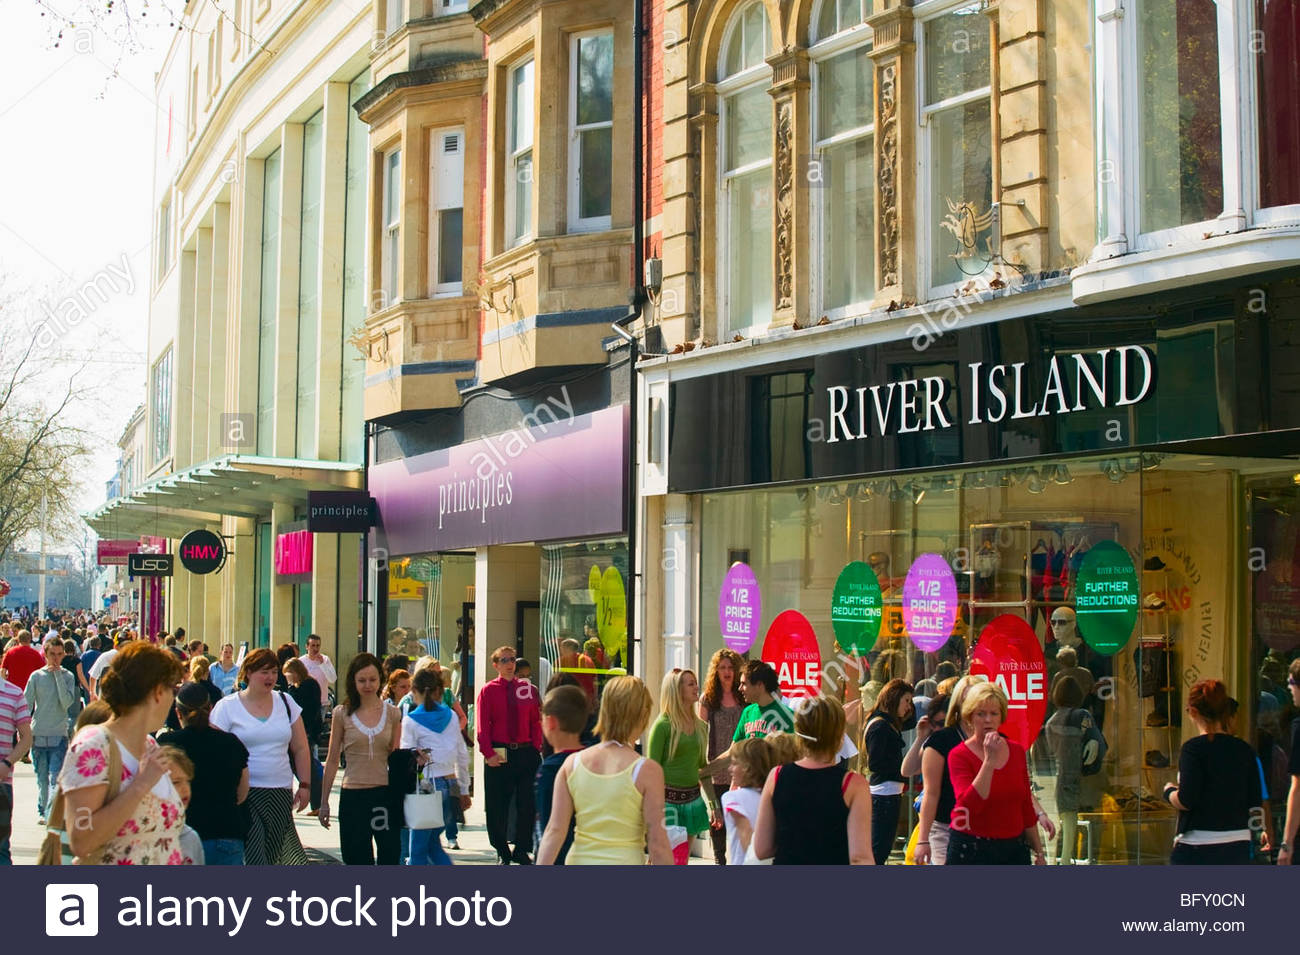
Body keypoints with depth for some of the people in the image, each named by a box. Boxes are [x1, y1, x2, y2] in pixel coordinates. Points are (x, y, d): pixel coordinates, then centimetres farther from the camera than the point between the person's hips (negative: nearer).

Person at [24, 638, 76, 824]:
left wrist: (58, 675, -11)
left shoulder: (67, 676, 3)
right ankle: (42, 811, 23)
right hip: (38, 735, 2)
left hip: (59, 736, -1)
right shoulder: (36, 676, 4)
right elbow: (26, 705, 8)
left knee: (55, 778, -13)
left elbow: (66, 702, -11)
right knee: (42, 779, 8)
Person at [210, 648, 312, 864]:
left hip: (280, 795, 4)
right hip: (244, 795, -4)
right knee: (252, 856, -13)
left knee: (275, 852, 3)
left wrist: (305, 785, 7)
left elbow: (300, 749, 15)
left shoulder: (285, 703, 11)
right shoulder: (227, 707, 0)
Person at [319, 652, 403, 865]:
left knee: (390, 859, 0)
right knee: (357, 862, 5)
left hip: (385, 793, 1)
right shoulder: (342, 714, 1)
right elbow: (332, 760, 6)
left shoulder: (392, 713, 5)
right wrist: (324, 801, 6)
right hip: (353, 795, -1)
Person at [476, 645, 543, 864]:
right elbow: (483, 725, -4)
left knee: (527, 804, 2)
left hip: (526, 753, 2)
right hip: (499, 754, -2)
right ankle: (502, 852, 18)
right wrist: (488, 754, -13)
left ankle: (521, 850, 15)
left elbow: (536, 721, 9)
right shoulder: (488, 691, 1)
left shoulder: (528, 689, 7)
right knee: (497, 806, 4)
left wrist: (536, 749, -1)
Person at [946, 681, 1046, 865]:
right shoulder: (959, 755, -6)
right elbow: (969, 805, -21)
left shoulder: (1017, 751, 10)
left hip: (1013, 849, 4)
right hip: (971, 852, -4)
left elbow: (1026, 806, 17)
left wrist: (1038, 851, 17)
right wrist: (989, 759, -23)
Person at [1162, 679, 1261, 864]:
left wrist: (1169, 791, 4)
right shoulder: (1244, 750, 6)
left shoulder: (1193, 748, -11)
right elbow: (1255, 805, 7)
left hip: (1198, 848, -6)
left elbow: (1185, 801, -16)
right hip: (1238, 847, 6)